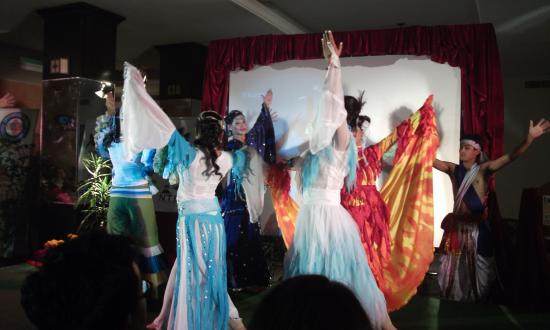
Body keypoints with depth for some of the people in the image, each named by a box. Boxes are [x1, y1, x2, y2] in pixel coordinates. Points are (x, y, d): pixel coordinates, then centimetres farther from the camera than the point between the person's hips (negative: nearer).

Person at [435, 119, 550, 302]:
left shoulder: (483, 169, -7)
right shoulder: (453, 169, 1)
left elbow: (511, 157, -17)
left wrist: (530, 138, -31)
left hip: (477, 226, -2)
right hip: (457, 224, 2)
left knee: (477, 266, 9)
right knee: (454, 264, 13)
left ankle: (478, 301, 27)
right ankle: (454, 298, 30)